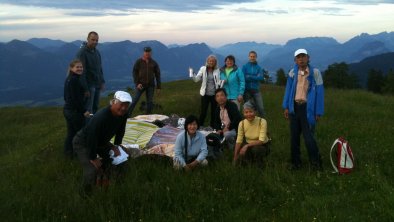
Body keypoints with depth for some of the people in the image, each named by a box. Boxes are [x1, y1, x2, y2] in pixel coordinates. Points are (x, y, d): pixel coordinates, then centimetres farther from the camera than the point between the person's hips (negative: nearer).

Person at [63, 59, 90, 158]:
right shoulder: (74, 80, -19)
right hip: (75, 111, -10)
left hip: (67, 109, 10)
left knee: (70, 133, 18)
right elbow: (76, 98, -22)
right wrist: (84, 111, -17)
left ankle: (68, 152, 27)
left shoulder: (68, 79, 11)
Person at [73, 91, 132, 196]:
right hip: (83, 143, -8)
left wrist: (116, 147, 1)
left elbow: (120, 132, 4)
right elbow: (92, 139, -33)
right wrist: (93, 158, -23)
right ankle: (86, 194, 7)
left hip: (101, 141, 8)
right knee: (91, 172, -23)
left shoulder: (123, 115, -15)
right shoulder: (101, 117, -40)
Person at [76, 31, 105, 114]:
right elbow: (82, 71, -17)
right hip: (89, 85, -7)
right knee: (88, 110, -6)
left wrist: (102, 82, 12)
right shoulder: (82, 52, -13)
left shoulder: (96, 51, 11)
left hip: (97, 85, 8)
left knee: (95, 108, 12)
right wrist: (85, 89, -20)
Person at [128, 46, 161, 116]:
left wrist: (158, 87, 5)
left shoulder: (154, 63, 7)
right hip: (141, 85, -2)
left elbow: (157, 75, 9)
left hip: (150, 85, 2)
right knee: (135, 100, -7)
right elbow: (134, 72, 1)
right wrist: (137, 83, -11)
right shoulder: (139, 61, 2)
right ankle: (127, 115, -2)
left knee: (150, 102, 2)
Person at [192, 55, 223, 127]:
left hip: (214, 94, 2)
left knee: (214, 112, 9)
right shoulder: (203, 69, 0)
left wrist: (221, 81, -20)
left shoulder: (217, 70, 3)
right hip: (205, 94, -1)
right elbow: (196, 79, -6)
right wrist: (192, 75, -25)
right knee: (203, 112, -2)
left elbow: (218, 82, 2)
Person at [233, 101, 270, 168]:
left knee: (256, 149, -37)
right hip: (248, 146, 4)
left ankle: (259, 161, -4)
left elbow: (261, 141, -28)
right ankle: (251, 158, 13)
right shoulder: (242, 123, -13)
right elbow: (239, 141, -11)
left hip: (262, 146, -4)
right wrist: (235, 157, -14)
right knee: (241, 158, -22)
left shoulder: (262, 122, -23)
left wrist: (247, 146, -35)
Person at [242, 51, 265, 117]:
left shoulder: (258, 67, 5)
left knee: (261, 108, -7)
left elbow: (261, 77, -9)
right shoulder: (245, 66, 4)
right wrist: (255, 77, -9)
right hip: (247, 90, 0)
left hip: (256, 90, 0)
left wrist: (250, 77, -14)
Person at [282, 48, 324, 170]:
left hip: (307, 108, -4)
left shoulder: (315, 72, -6)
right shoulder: (293, 72, 3)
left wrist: (318, 112, -7)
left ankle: (315, 161, 12)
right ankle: (296, 161, 21)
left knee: (308, 136, -6)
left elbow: (319, 92, -5)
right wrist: (286, 107, 4)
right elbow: (288, 89, 9)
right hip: (294, 107, 4)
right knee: (294, 136, 9)